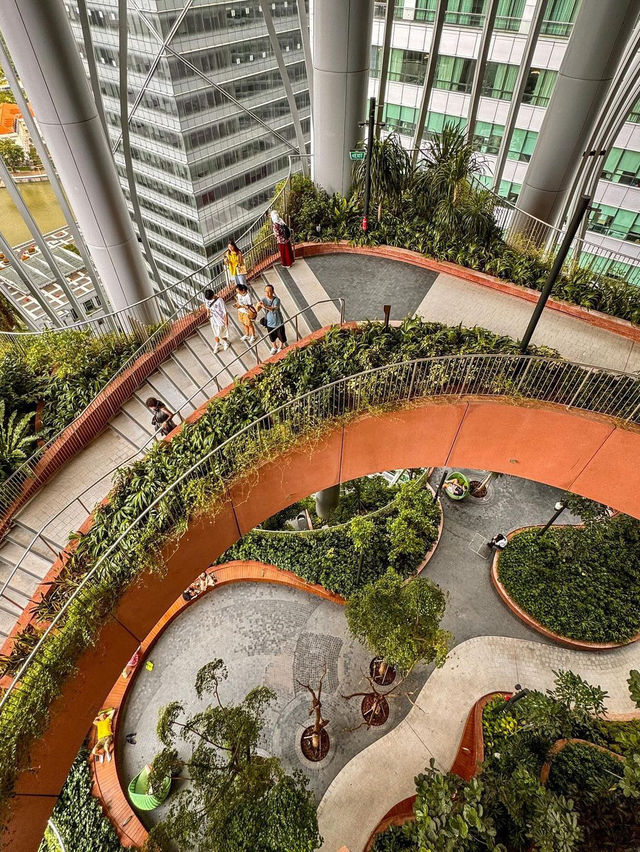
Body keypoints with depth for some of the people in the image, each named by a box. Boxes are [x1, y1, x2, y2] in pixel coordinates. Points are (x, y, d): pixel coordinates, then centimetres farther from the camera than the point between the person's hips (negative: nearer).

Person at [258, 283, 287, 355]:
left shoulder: (276, 300, -23)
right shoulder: (264, 300, -12)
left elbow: (274, 309, -42)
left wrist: (265, 306, -59)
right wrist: (258, 305, -44)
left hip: (279, 322, -3)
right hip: (269, 323, 3)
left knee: (281, 337, 18)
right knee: (272, 337, 23)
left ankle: (280, 348, 47)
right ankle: (274, 347, 53)